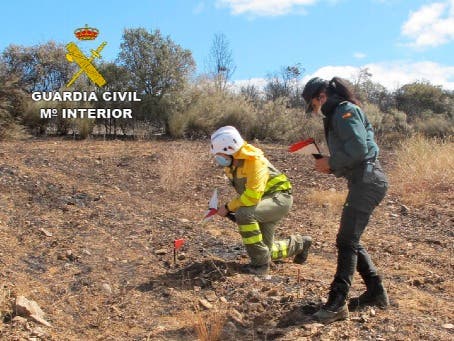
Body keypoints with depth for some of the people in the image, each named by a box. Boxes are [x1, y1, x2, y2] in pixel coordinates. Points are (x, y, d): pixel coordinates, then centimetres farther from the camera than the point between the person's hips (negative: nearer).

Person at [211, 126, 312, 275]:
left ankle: (260, 263, -21)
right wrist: (232, 207, -1)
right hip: (263, 201, 9)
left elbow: (252, 196, -35)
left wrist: (228, 207, -26)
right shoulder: (230, 163, -3)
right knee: (265, 250, 10)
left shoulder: (254, 160, -28)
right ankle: (299, 243, 37)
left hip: (279, 197, -9)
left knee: (244, 214, -35)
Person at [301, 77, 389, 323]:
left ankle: (337, 303, -6)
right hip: (363, 180, 10)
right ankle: (376, 292, 24)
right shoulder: (337, 114, 21)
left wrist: (331, 162, -10)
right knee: (350, 240, 14)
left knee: (346, 240, -10)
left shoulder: (345, 111, -9)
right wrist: (332, 167, 9)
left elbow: (359, 149, -20)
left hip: (367, 181, -10)